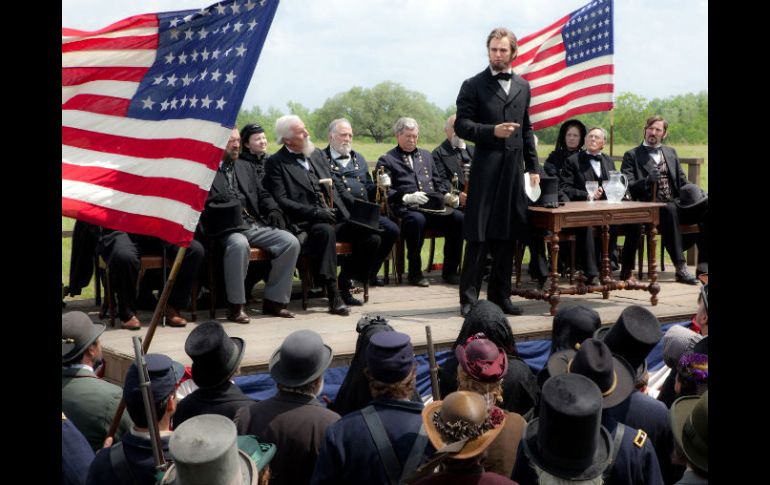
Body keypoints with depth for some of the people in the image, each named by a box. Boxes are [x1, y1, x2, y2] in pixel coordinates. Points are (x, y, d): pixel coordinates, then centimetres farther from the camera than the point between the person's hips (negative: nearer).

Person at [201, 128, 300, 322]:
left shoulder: (244, 166, 25)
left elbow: (262, 194, 26)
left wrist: (273, 211, 6)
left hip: (255, 224, 6)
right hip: (228, 227, -6)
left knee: (291, 242, -14)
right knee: (239, 244, -38)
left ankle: (274, 300, -4)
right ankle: (235, 306, -23)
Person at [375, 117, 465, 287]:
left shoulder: (426, 155, 29)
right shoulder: (386, 160, 11)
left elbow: (437, 182, 26)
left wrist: (447, 195, 5)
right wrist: (407, 197, -17)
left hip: (433, 206, 5)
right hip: (406, 208, -5)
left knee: (458, 218, -24)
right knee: (417, 219, -39)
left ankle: (450, 271, -14)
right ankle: (415, 273, -23)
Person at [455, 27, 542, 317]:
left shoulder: (523, 87, 15)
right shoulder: (473, 85, 0)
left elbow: (526, 130, 18)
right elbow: (461, 125, -4)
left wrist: (533, 166, 12)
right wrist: (492, 131, -18)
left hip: (514, 170, 5)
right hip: (485, 169, -5)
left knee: (507, 236, 9)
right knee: (478, 237, -4)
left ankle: (500, 295, 18)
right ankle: (469, 298, 2)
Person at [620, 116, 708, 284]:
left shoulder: (671, 153, 24)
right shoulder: (632, 155, 9)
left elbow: (682, 181, 21)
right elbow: (628, 186, -3)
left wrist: (692, 191, -1)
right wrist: (648, 180, -22)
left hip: (677, 205, 4)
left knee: (706, 205, -24)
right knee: (669, 209, -38)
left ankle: (703, 264, -25)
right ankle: (680, 268, -38)